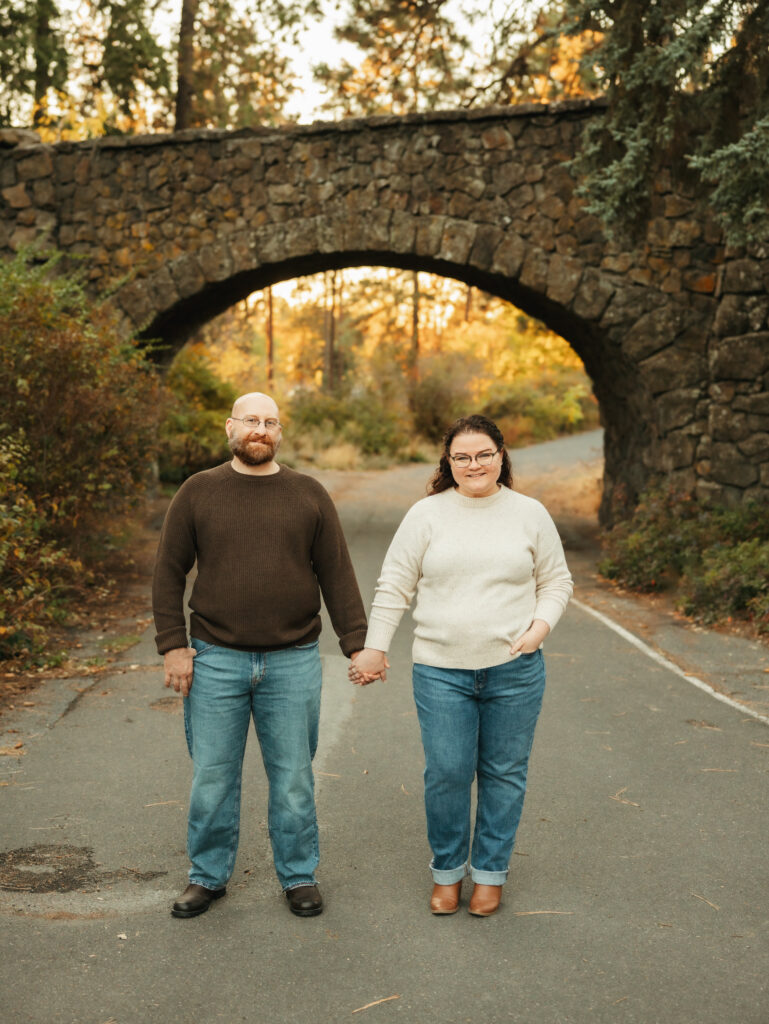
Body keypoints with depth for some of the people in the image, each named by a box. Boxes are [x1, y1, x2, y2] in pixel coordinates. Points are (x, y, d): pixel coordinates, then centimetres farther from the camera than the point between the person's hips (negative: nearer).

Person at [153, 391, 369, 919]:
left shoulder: (309, 495, 5)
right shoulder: (198, 492, 3)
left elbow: (338, 575, 5)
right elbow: (169, 573, 4)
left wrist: (357, 644, -1)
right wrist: (173, 645, -3)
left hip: (293, 662, 0)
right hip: (215, 661, 0)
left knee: (293, 776, 10)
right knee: (212, 776, 9)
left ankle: (300, 875, 26)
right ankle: (209, 876, 27)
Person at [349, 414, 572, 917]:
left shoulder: (531, 514, 5)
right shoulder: (426, 514, 2)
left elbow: (557, 581, 12)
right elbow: (395, 586, 5)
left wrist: (541, 625, -5)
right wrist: (375, 647, 1)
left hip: (515, 669, 1)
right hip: (441, 671, -1)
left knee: (505, 773, 9)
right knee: (446, 772, 1)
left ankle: (490, 871, 27)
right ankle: (447, 869, 24)